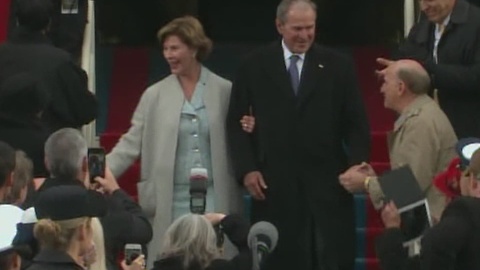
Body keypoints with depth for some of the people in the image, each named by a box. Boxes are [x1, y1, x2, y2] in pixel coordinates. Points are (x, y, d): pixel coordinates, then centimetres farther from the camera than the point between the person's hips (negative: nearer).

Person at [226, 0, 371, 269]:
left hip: (327, 182, 0)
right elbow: (236, 122, 6)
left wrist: (357, 166, -8)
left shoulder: (338, 66, 6)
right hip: (274, 185, 0)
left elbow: (356, 124, 6)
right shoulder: (254, 66, 6)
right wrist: (246, 169, -5)